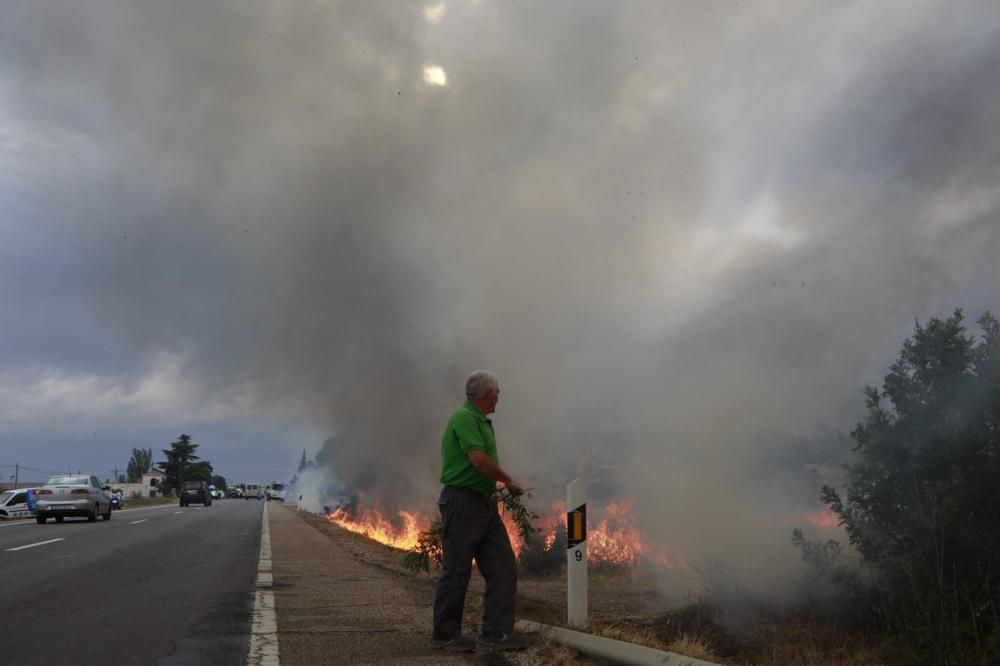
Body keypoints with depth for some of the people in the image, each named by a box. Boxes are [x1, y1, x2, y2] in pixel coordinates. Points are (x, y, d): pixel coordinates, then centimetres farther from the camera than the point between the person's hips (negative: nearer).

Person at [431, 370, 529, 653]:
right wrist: (510, 481, -13)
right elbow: (479, 460, -24)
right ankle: (445, 635, 13)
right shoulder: (464, 418, -15)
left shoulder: (483, 421, 16)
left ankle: (496, 632, 8)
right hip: (462, 502, -10)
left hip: (486, 505, 10)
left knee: (503, 568, 4)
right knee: (456, 571, 0)